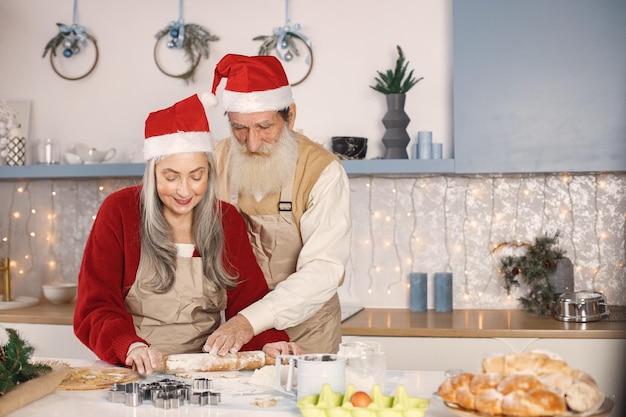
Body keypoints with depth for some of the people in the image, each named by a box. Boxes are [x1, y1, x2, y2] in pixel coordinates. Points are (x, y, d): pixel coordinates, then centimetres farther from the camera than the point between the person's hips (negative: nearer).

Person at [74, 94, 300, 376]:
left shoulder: (227, 220, 6)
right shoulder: (119, 212, -3)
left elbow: (248, 300, 4)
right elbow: (95, 308, -6)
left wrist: (269, 342, -16)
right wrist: (130, 347, -25)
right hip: (135, 374, -2)